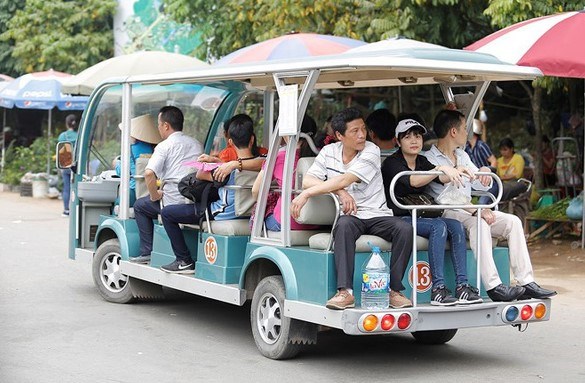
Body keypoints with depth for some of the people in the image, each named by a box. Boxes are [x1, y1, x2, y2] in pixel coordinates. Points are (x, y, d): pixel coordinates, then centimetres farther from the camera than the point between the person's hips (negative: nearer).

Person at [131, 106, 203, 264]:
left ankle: (147, 251, 11)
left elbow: (149, 173, -22)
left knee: (140, 205, 17)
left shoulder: (164, 146, -7)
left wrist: (154, 195, -8)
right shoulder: (197, 144, 15)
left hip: (175, 203, -7)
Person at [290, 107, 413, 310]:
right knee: (344, 225, -36)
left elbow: (344, 181, -16)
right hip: (349, 215, 0)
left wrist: (305, 195, -21)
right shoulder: (328, 152, 7)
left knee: (405, 228, -29)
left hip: (377, 215, 0)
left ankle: (394, 290, -22)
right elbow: (307, 180, -5)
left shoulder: (371, 151, -5)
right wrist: (341, 193, -20)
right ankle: (345, 291, -40)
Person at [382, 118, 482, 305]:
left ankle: (462, 286, -22)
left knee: (456, 226, -16)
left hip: (419, 217, 7)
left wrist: (455, 172, -28)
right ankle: (437, 289, -33)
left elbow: (442, 178, -5)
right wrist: (441, 168, -39)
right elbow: (413, 182, -28)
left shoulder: (422, 162, 15)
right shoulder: (392, 163, -7)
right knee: (438, 226, -29)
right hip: (399, 219, -7)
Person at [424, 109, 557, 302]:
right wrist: (475, 210, -30)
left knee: (512, 221, -11)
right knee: (478, 222, -36)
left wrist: (485, 171, -1)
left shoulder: (462, 156, 21)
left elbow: (482, 186, 24)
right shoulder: (430, 159, -6)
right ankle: (493, 286, -40)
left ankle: (526, 282, -17)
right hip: (447, 213, -8)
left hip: (469, 211, 8)